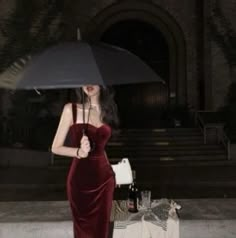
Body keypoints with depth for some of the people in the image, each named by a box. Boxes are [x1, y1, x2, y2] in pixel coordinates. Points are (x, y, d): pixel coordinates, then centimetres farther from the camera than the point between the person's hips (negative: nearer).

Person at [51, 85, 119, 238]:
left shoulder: (107, 110, 6)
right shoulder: (71, 109, -7)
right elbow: (56, 147, -5)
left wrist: (111, 170, 11)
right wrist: (79, 152, -21)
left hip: (104, 177, 4)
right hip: (80, 179, -3)